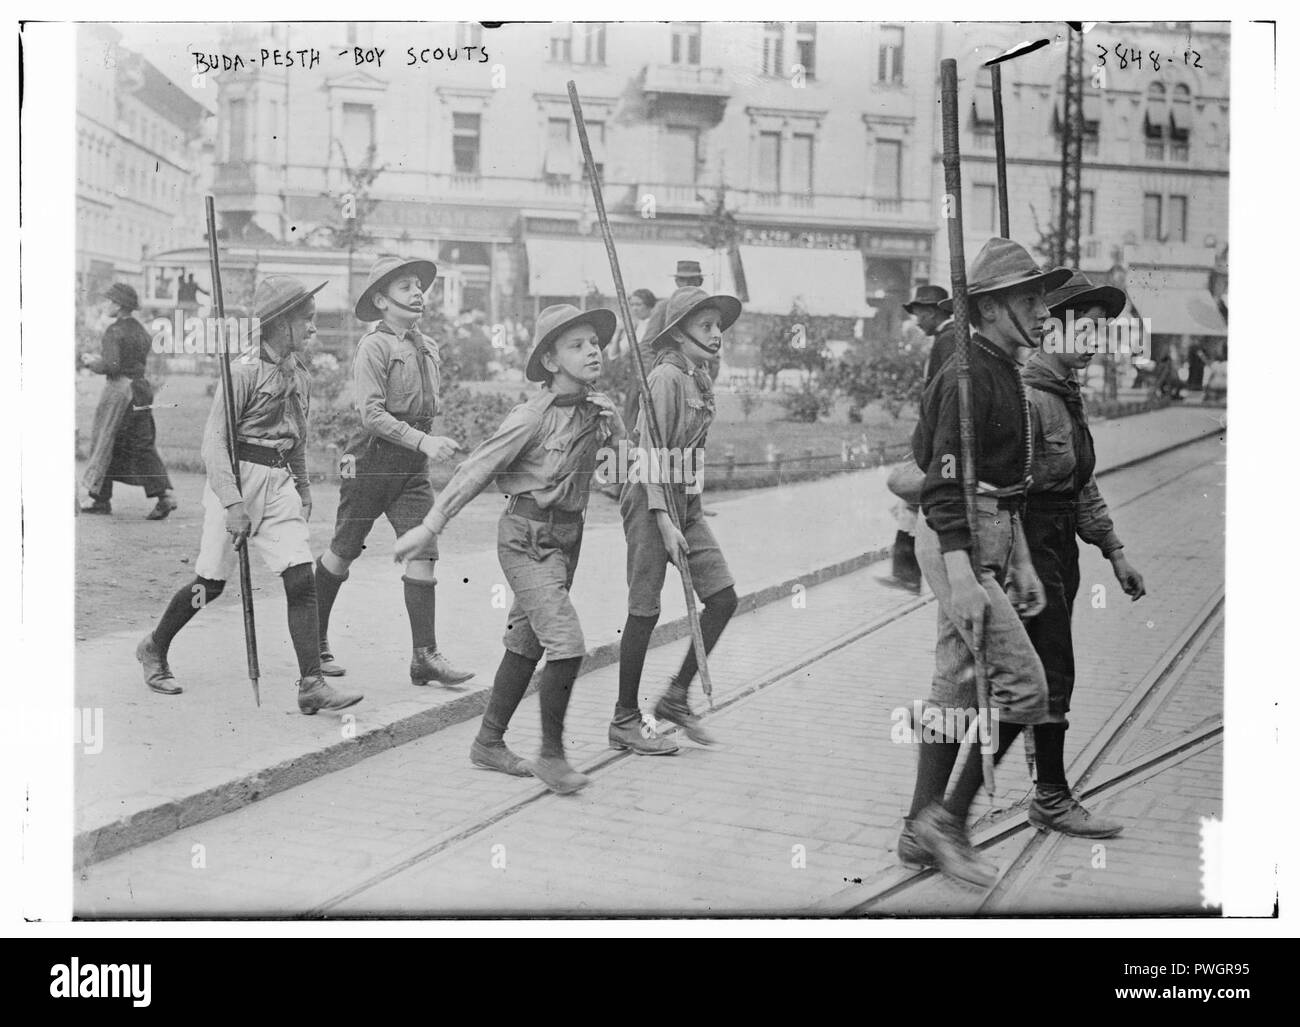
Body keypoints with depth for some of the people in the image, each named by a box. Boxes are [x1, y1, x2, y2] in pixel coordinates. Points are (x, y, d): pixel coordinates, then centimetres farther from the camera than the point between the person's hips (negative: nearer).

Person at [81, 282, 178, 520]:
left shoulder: (115, 331, -12)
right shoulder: (141, 331, 13)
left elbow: (110, 365, -20)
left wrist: (92, 362, -1)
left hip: (119, 387, -7)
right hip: (141, 387, 7)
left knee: (105, 444, 5)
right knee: (143, 445, 6)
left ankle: (101, 499, 12)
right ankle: (164, 494, -7)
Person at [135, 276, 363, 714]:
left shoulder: (300, 375, 10)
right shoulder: (245, 370, -12)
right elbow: (214, 440, -15)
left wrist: (303, 491, 19)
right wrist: (233, 503, -21)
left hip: (280, 482, 6)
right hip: (238, 478, -6)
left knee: (302, 580, -6)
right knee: (211, 583, 5)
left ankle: (311, 685, -6)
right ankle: (154, 648, 30)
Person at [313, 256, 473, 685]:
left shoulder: (427, 347, 11)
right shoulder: (374, 346, -12)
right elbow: (372, 414, -20)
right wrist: (422, 441, -26)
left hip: (413, 466, 6)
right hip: (372, 457, -6)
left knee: (423, 553, -5)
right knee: (343, 552, 7)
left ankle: (425, 655, -5)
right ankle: (314, 640, 24)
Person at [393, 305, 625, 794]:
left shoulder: (601, 410, 3)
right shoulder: (533, 417, -16)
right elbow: (476, 470, -13)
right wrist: (429, 526, -13)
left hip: (566, 535, 7)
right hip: (526, 538, -7)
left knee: (527, 643, 15)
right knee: (566, 643, -14)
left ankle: (489, 742, 29)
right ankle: (552, 754, 2)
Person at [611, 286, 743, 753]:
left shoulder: (701, 378, 12)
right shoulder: (666, 377, -14)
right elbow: (651, 453, -18)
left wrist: (688, 512, 15)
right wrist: (663, 521, -22)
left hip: (687, 501, 9)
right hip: (650, 499, -9)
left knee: (723, 596, 4)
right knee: (644, 610, -1)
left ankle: (676, 696, 17)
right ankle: (625, 720, 11)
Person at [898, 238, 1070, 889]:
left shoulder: (1006, 374, 16)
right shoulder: (968, 376, -15)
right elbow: (944, 483, -22)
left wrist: (1019, 563, 20)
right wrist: (963, 578, -28)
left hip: (988, 539, 10)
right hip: (957, 543, -10)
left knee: (957, 685, 12)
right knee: (1022, 685, -10)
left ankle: (921, 832, 20)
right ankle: (948, 818, -1)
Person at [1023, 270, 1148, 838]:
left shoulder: (1069, 393, 14)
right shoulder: (1026, 393, -17)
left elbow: (1083, 484, 20)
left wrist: (1114, 552, 17)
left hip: (1060, 545, 10)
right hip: (1031, 541, -10)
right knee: (1052, 676, -3)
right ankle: (1053, 800, 8)